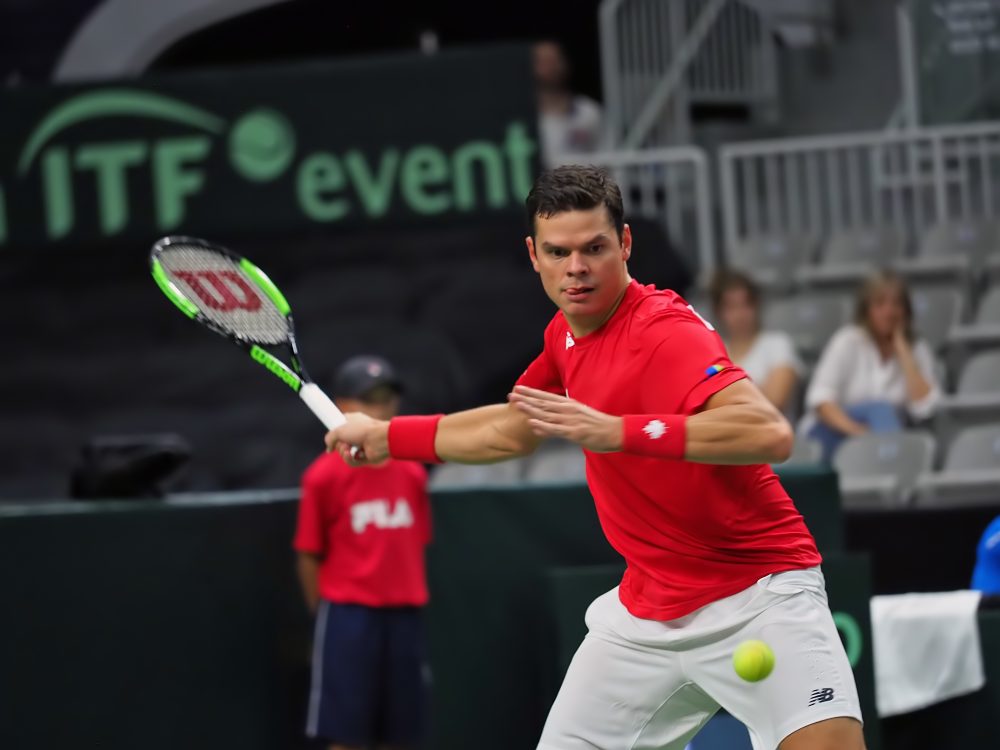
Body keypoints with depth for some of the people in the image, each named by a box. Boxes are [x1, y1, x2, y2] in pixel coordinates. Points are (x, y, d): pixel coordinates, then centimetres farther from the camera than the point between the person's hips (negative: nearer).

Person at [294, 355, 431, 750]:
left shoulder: (412, 474, 7)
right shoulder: (324, 476, -6)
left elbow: (416, 546, 13)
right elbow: (310, 557, -3)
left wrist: (411, 597, 6)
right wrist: (329, 614, -3)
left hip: (403, 614, 4)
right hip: (349, 614, -4)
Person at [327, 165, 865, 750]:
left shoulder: (665, 333, -21)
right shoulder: (566, 334, 5)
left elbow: (771, 434, -38)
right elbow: (514, 430, 27)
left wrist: (617, 431, -42)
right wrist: (387, 436, 32)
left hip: (756, 592, -8)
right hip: (648, 608, 8)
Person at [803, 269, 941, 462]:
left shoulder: (917, 351, 6)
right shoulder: (848, 341, 0)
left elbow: (923, 408, -11)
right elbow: (820, 397, -12)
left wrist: (902, 348, -8)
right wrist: (852, 428, -30)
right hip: (833, 435, -3)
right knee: (881, 409, -32)